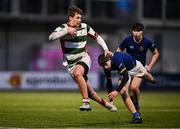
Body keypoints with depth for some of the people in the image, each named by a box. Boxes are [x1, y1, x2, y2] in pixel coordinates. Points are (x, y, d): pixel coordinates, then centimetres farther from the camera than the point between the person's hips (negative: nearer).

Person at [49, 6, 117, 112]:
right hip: (70, 63, 1)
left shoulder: (85, 27, -2)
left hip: (83, 59, -1)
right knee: (89, 91, -1)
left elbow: (97, 37, 13)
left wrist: (106, 49, 1)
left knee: (77, 73, -36)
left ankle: (86, 102, -35)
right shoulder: (63, 28, -8)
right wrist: (66, 30, -34)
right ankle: (106, 104, 22)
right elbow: (51, 37, -27)